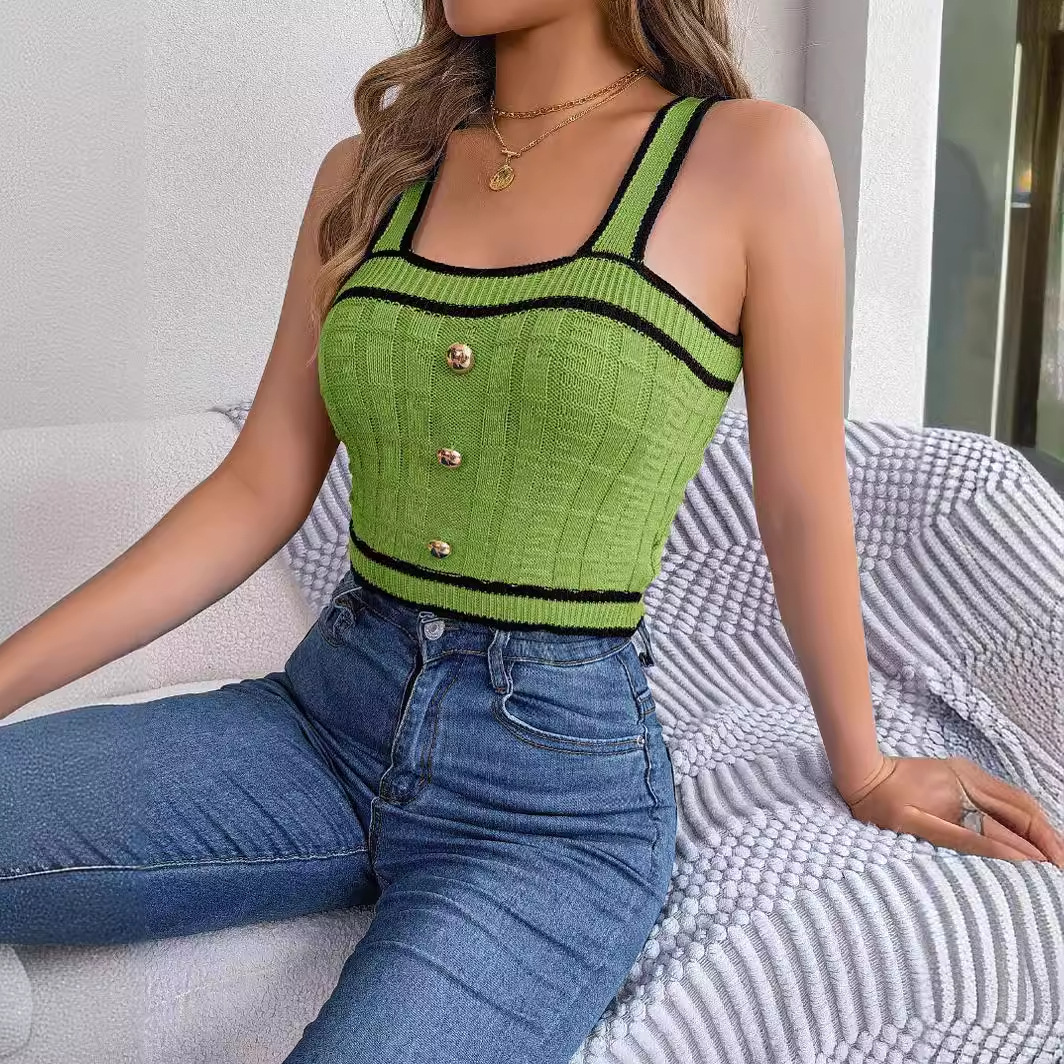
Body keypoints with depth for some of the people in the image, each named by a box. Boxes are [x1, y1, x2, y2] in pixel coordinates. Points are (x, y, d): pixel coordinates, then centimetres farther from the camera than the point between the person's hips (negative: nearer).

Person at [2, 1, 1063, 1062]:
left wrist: (863, 768, 13)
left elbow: (801, 507, 2)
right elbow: (261, 489, 6)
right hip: (326, 716, 4)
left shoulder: (753, 158, -5)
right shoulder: (369, 170, 7)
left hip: (559, 783, -3)